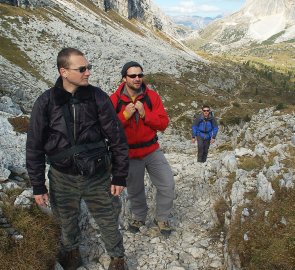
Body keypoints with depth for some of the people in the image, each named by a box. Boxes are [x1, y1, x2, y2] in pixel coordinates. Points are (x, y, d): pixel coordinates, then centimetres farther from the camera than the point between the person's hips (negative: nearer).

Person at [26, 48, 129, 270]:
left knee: (108, 221, 13)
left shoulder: (98, 97, -9)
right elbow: (35, 147, -1)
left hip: (98, 176, 0)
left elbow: (117, 138, -5)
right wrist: (38, 185, 1)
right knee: (67, 221, 20)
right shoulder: (46, 102, -8)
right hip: (63, 178, 1)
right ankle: (70, 250, 51)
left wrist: (120, 175, -4)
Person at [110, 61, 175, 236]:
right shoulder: (114, 100, -10)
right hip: (129, 155, -1)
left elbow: (164, 123, -8)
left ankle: (162, 218, 24)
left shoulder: (152, 96, -6)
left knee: (168, 184, -1)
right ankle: (139, 217, 45)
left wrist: (145, 114, -22)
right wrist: (125, 115, -24)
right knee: (135, 190, 16)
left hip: (152, 151, 1)